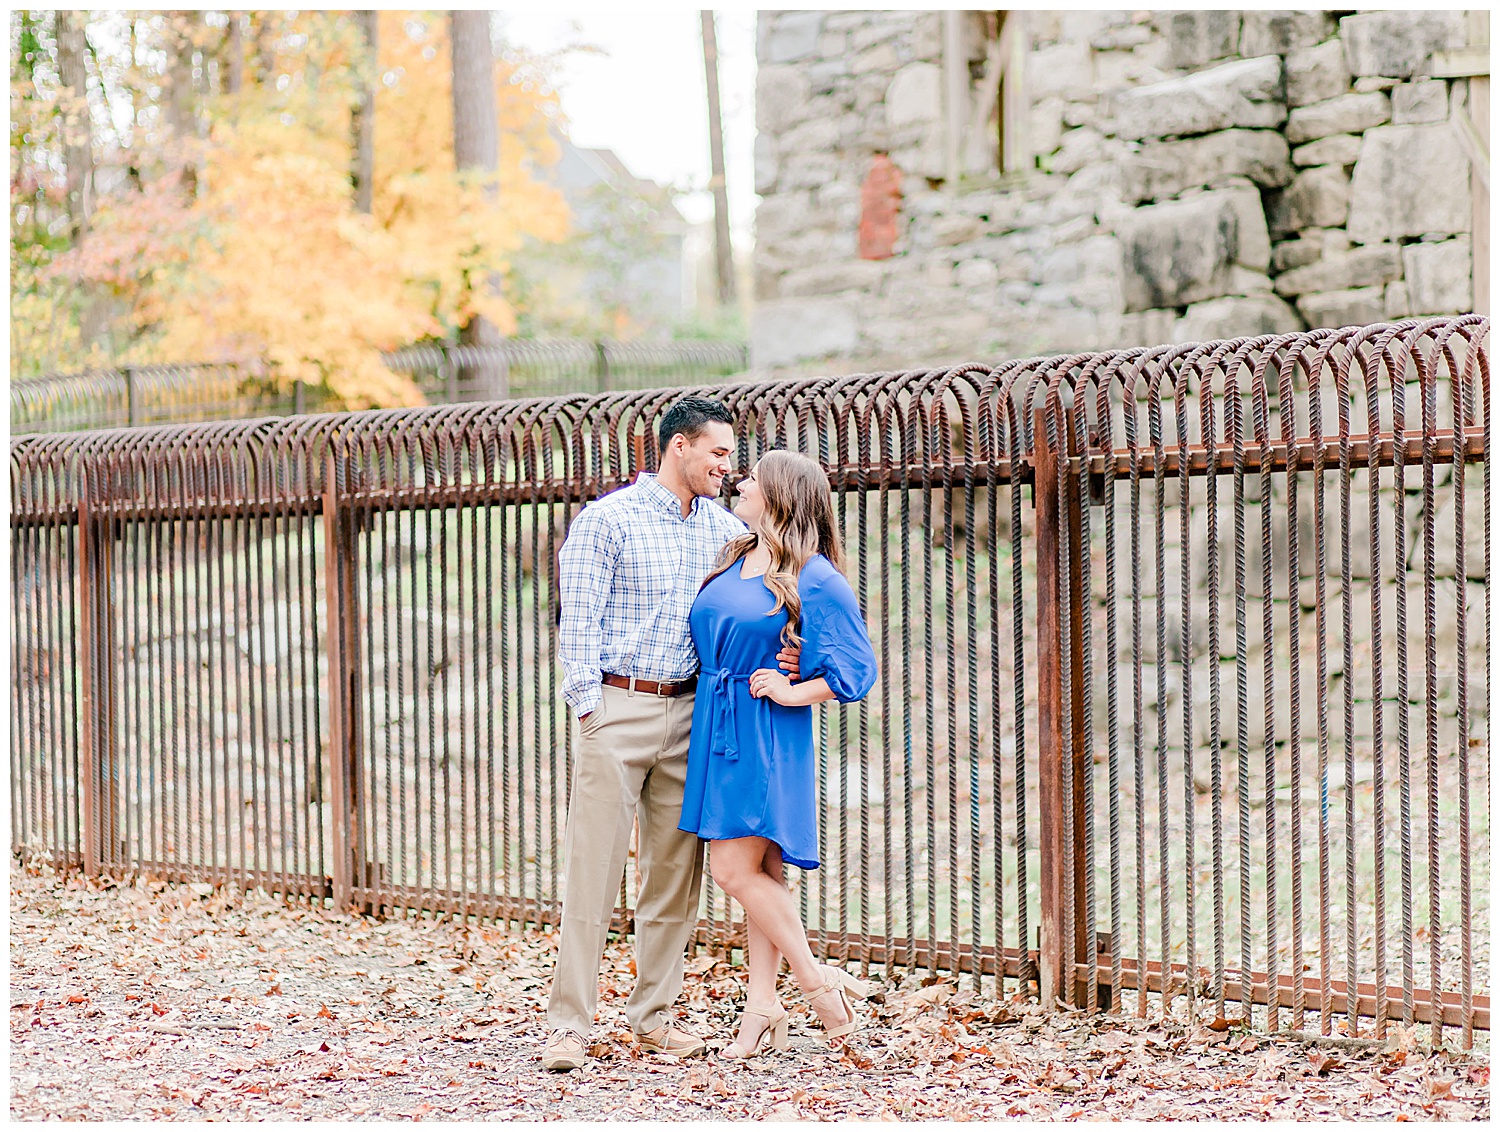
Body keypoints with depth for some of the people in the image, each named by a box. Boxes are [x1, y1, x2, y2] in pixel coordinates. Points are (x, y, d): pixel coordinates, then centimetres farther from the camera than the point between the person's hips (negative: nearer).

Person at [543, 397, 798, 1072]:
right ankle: (569, 1024, -3)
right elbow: (579, 623, -5)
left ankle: (653, 1016, 16)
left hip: (689, 713, 5)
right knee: (593, 869, -6)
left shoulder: (724, 530, 12)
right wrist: (588, 708, -13)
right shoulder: (608, 520, -3)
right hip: (619, 710, -5)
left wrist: (782, 655, -12)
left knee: (676, 871, 7)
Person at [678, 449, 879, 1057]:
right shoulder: (731, 562, 11)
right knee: (759, 872, 9)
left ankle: (816, 979, 2)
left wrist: (795, 692, -16)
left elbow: (855, 670, -9)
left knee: (734, 867, -11)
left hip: (766, 734, -7)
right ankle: (763, 1008, 13)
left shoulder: (815, 580, -11)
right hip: (718, 729, 7)